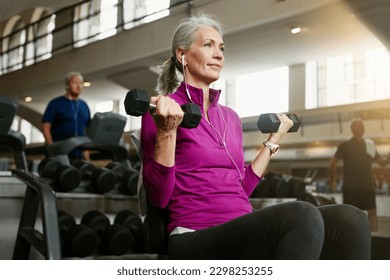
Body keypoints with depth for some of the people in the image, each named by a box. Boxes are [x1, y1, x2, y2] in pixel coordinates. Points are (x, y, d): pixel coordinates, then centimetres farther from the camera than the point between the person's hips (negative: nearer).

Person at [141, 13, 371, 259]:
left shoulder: (230, 117, 19)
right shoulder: (162, 109, 0)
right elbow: (158, 197, -7)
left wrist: (274, 139, 24)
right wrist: (167, 131, -19)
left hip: (242, 234, 7)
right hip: (196, 237, -6)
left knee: (350, 219, -18)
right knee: (301, 216, -34)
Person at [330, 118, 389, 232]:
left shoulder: (369, 145, 10)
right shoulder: (345, 146, -1)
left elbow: (383, 162, 12)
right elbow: (333, 162, 2)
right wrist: (333, 180, -4)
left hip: (367, 185, 3)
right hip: (350, 186, -3)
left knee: (372, 212, -2)